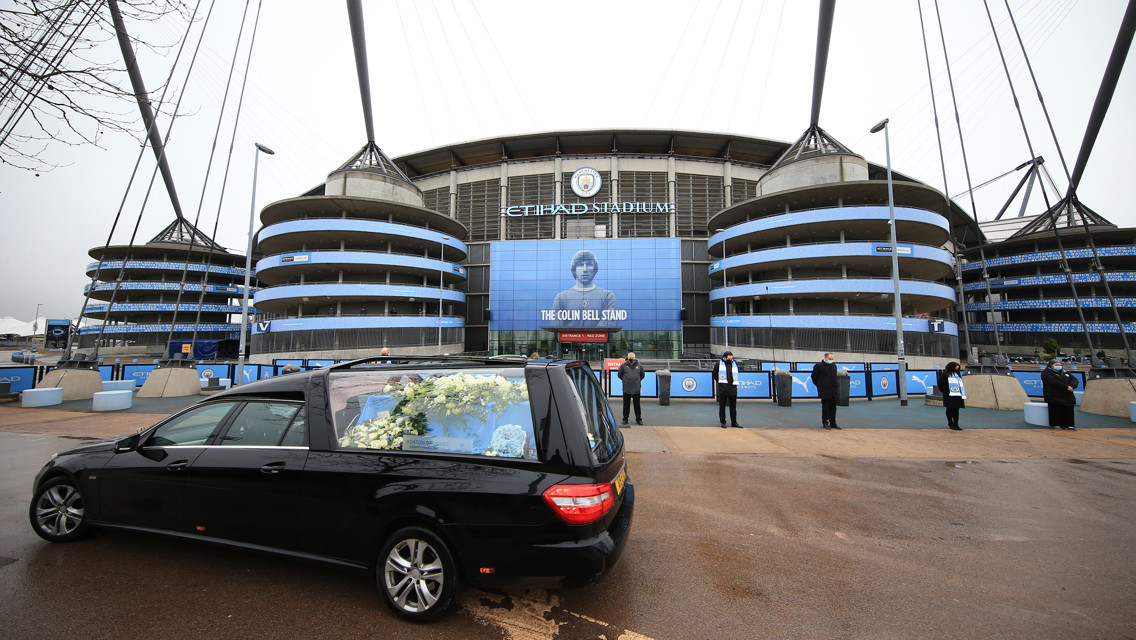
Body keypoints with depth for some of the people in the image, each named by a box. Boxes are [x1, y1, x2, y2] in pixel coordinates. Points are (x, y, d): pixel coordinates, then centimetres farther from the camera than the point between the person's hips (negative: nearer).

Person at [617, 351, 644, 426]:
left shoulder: (639, 365, 5)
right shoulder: (623, 365, 0)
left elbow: (642, 375, 20)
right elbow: (619, 375, 12)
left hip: (637, 389, 1)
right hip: (626, 389, -1)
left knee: (637, 405, 7)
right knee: (626, 405, 6)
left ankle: (639, 419, 18)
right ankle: (625, 419, 17)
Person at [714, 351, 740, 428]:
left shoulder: (735, 364, 13)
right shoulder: (718, 364, 3)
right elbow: (715, 375, 10)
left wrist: (733, 382, 14)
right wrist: (720, 382, 7)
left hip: (733, 388, 3)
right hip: (723, 389, -3)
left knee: (733, 406, 8)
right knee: (722, 406, 2)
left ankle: (734, 422, 17)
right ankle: (723, 422, 10)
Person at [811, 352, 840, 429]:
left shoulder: (834, 365, 11)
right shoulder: (819, 365, -8)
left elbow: (835, 376, 21)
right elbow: (814, 377, -3)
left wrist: (835, 386, 14)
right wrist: (819, 386, 1)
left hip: (833, 391, 6)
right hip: (824, 391, -6)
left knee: (833, 407, 9)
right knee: (825, 407, 0)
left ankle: (833, 423, 18)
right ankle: (825, 423, 9)